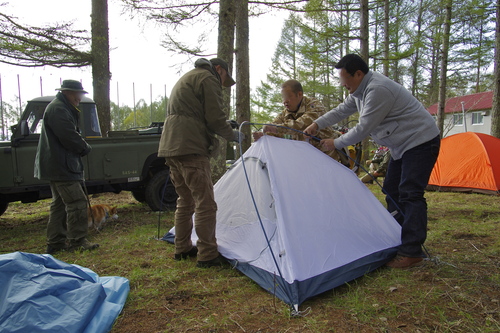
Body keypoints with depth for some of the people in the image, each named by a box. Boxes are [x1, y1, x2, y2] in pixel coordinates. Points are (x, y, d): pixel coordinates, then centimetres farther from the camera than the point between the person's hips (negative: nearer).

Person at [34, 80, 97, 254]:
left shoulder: (62, 107, 19)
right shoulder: (58, 109, -16)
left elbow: (71, 133, 20)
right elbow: (69, 137, -23)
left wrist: (81, 147, 2)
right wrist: (85, 148, -7)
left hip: (56, 165, 11)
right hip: (60, 166, -11)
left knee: (60, 203, 15)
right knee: (77, 202, -8)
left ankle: (55, 242, 22)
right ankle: (76, 241, -2)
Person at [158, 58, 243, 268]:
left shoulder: (186, 79, 29)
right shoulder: (209, 78, -1)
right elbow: (215, 118, -11)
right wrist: (234, 136, 5)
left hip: (170, 146, 10)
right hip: (190, 148, -10)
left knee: (185, 201, 17)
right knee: (205, 203, -7)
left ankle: (182, 249, 25)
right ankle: (207, 255, -2)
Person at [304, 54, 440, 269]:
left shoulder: (378, 90, -26)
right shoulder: (360, 90, 7)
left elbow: (363, 128, -24)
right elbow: (341, 111, 18)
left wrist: (336, 143, -12)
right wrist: (316, 124, 11)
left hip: (420, 141, -11)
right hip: (403, 145, 11)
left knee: (410, 194, -15)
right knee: (392, 191, 11)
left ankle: (411, 252, -12)